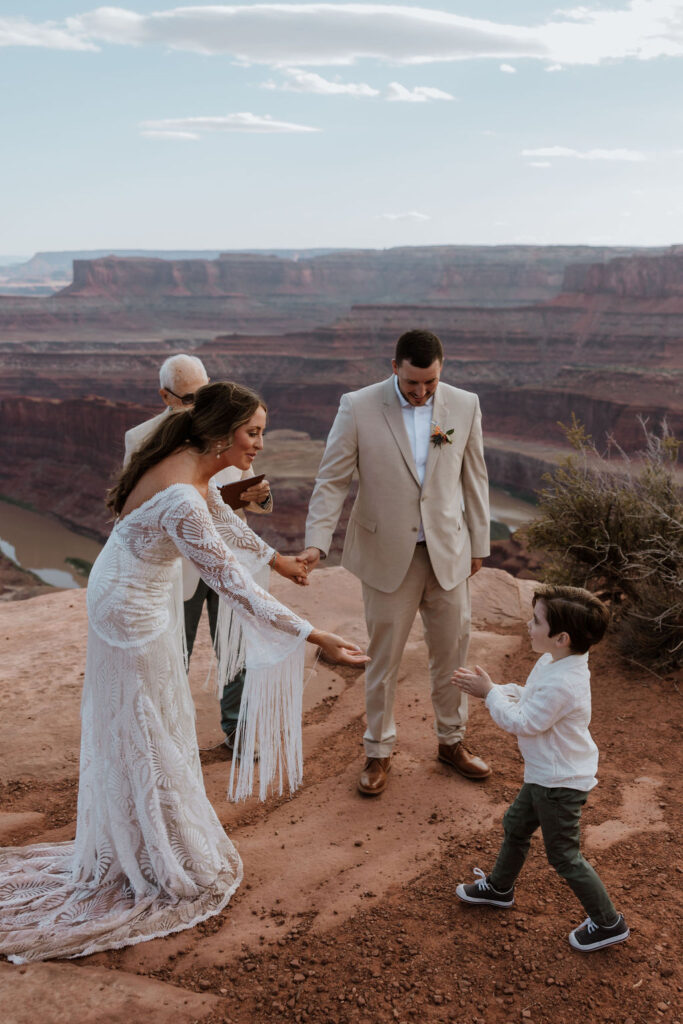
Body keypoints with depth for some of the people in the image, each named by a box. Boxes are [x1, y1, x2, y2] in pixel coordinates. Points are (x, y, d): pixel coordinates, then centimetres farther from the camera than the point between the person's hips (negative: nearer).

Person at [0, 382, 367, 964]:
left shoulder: (189, 462, -6)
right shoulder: (182, 499, -35)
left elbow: (223, 517, 13)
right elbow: (233, 586, -35)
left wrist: (275, 557, 26)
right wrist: (316, 638, -35)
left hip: (141, 596, 10)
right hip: (135, 612, -10)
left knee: (158, 722, 23)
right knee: (146, 734, 5)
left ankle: (143, 841, 45)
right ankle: (169, 870, 24)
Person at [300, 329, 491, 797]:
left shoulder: (464, 406, -2)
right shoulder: (358, 408, -10)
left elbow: (474, 479, 7)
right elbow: (332, 480, -9)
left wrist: (478, 544, 9)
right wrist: (317, 542, -20)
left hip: (448, 553, 3)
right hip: (388, 555, -2)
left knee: (453, 652, 14)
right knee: (384, 659, 9)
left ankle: (451, 740, 35)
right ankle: (379, 752, 27)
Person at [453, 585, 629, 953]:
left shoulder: (561, 684, -35)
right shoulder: (554, 662, -3)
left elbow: (522, 722, -27)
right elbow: (528, 698, 10)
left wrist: (490, 693, -17)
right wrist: (491, 690, -2)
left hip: (560, 784, -10)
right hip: (545, 776, 10)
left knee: (564, 856, 6)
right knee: (515, 825, 25)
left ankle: (608, 923, 23)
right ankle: (499, 887, 47)